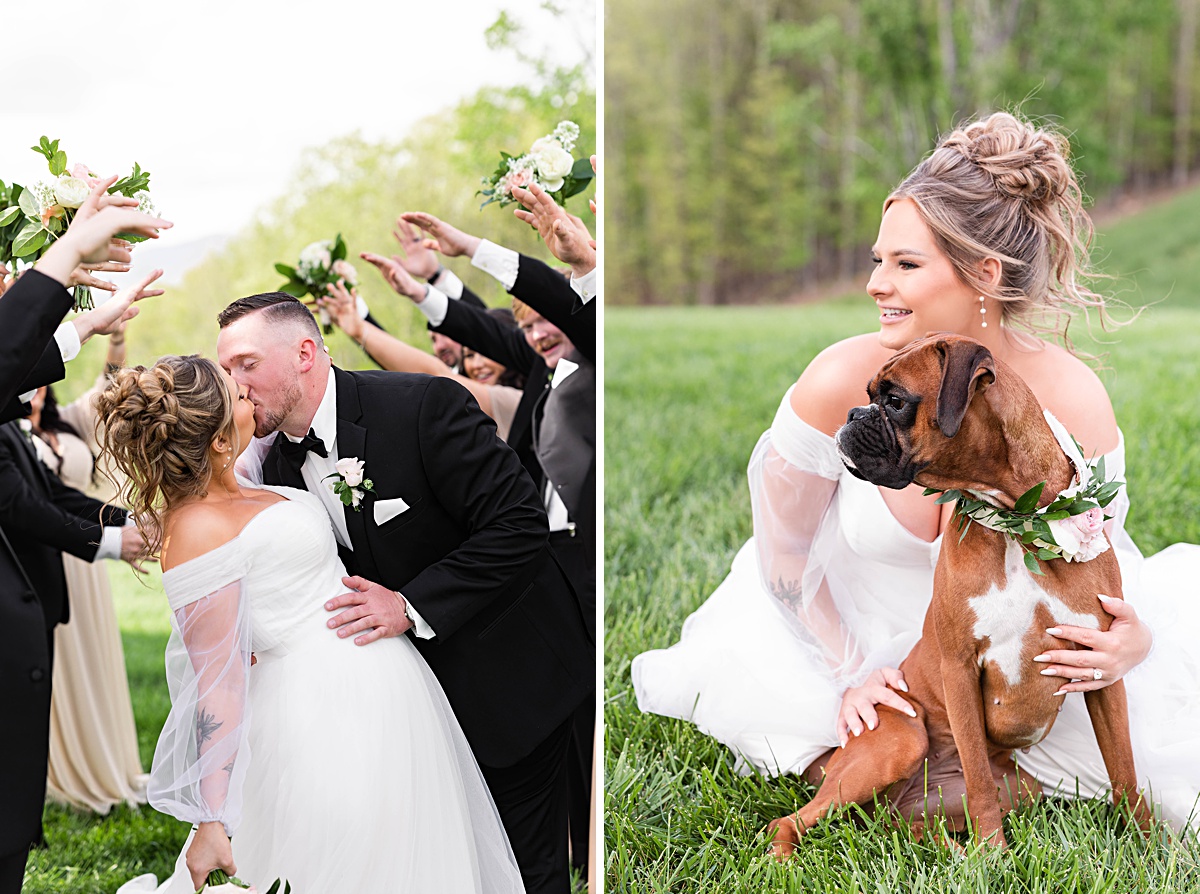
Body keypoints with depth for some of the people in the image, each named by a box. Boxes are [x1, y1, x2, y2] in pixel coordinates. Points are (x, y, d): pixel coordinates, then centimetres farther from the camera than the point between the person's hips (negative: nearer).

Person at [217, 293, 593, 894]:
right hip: (416, 686, 6)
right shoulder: (277, 463, -1)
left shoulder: (424, 406, -24)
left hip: (509, 681, -6)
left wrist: (410, 607, -29)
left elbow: (519, 526, -26)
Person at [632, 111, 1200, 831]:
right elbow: (783, 548, -9)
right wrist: (852, 671, -15)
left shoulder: (1073, 401, -23)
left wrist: (1129, 642, -31)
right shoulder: (844, 382, -25)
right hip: (857, 630, 0)